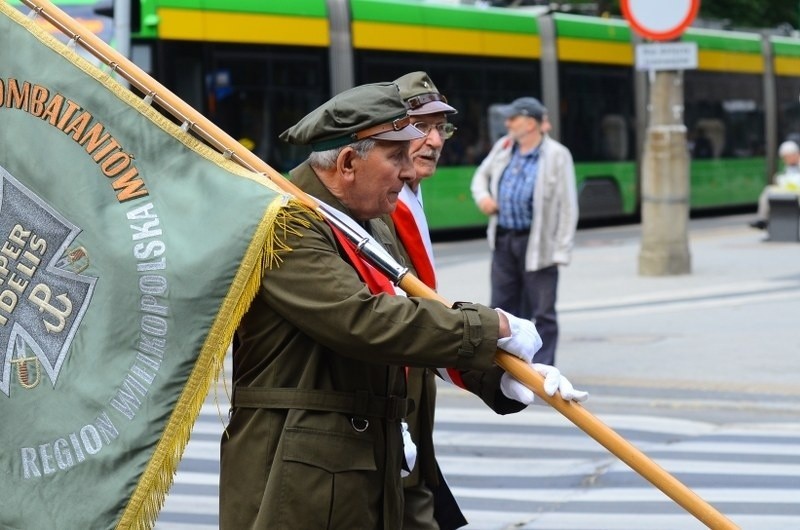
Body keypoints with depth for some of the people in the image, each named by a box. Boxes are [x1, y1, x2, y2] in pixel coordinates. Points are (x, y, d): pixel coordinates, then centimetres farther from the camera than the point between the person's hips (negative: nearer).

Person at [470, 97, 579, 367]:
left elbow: (568, 207, -10)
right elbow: (482, 175, 27)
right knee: (503, 307, 11)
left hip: (537, 243, -6)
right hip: (503, 240, 6)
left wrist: (561, 250, -15)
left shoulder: (557, 156, -8)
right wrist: (482, 196, 3)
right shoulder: (503, 147, 9)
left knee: (542, 312, 0)